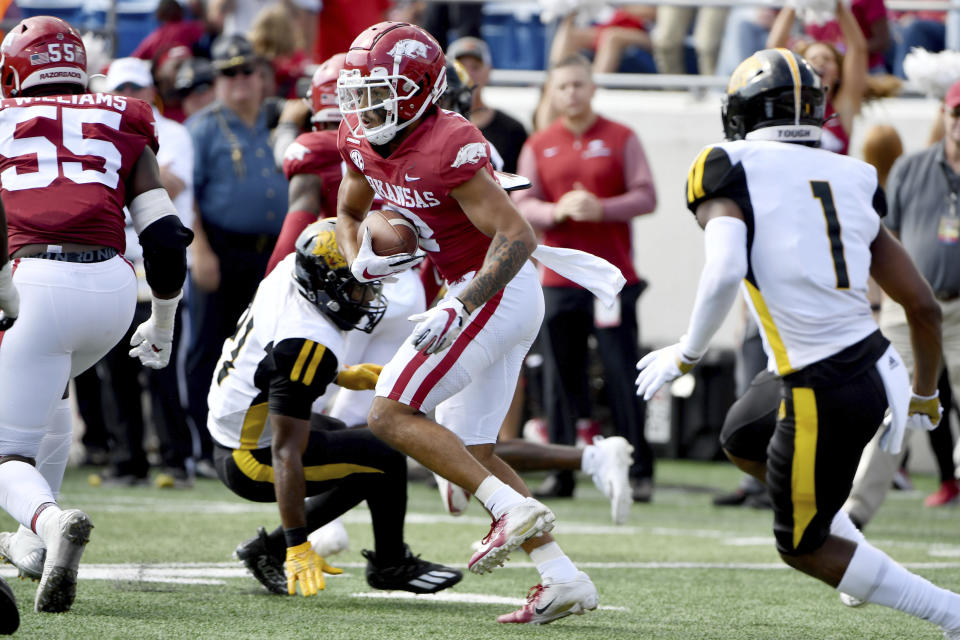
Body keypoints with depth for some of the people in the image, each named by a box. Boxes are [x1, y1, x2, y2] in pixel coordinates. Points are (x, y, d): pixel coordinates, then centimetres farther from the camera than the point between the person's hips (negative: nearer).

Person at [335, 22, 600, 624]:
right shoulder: (363, 140, 3)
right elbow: (349, 213, 21)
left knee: (391, 415, -12)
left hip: (497, 294, -10)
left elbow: (517, 236, -25)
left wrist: (459, 309, -31)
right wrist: (361, 261, 0)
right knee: (472, 451, 10)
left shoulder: (448, 148, -23)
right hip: (490, 298, 10)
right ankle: (563, 579, 8)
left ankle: (513, 508, -15)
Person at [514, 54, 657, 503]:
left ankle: (639, 472, -1)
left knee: (623, 375, -5)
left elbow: (646, 197, -1)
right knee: (561, 377, 2)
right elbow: (521, 205, 5)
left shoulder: (621, 140, 4)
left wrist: (600, 208, -16)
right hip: (558, 279, 2)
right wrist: (557, 212, -15)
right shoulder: (538, 147, 11)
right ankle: (561, 471, 9)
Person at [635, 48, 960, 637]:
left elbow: (724, 273, -25)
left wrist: (685, 356, -8)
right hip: (878, 366, 7)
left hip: (823, 394, -7)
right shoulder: (850, 181, 9)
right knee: (746, 444, 32)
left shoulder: (732, 173, -7)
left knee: (803, 547, 14)